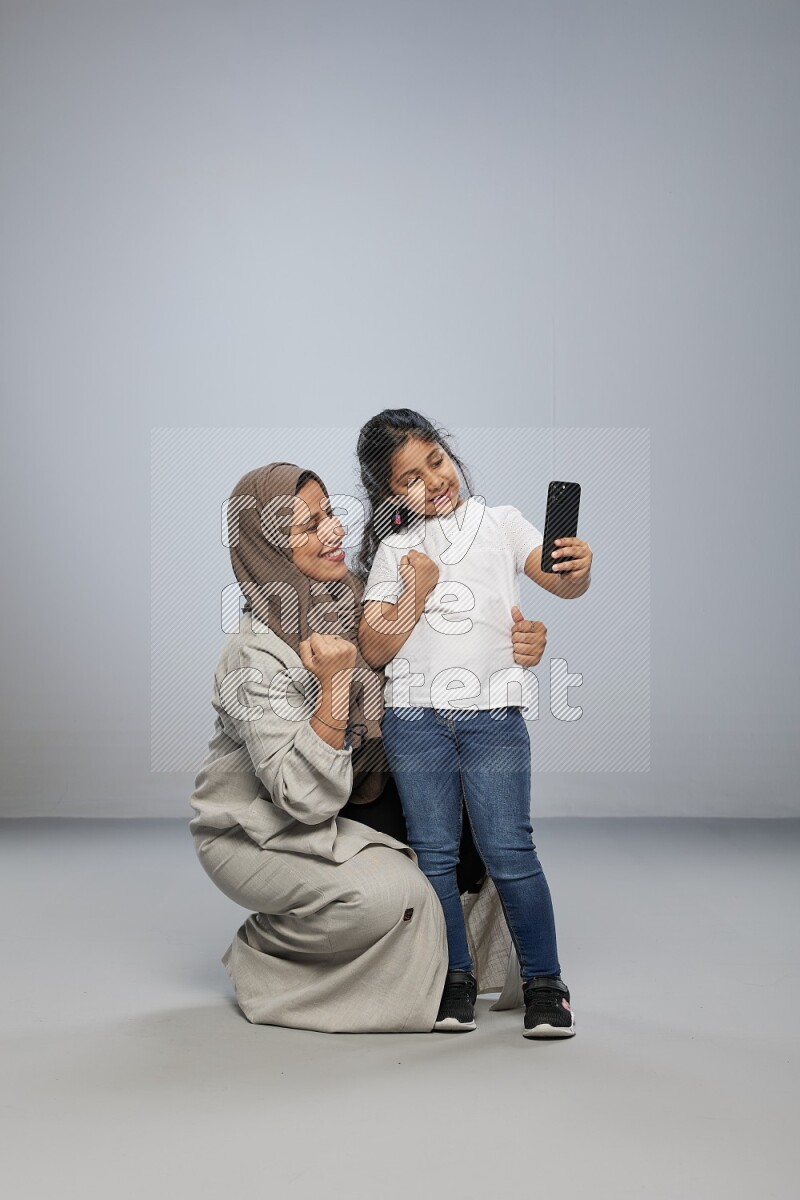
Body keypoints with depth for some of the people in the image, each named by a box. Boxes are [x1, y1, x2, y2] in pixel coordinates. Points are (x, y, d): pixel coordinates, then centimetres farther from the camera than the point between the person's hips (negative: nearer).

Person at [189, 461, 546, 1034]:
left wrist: (515, 639, -14)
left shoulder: (358, 599, -7)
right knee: (393, 892, -28)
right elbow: (308, 796, -32)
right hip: (257, 832, -7)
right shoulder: (256, 658, -27)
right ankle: (260, 954, 0)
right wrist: (334, 684, -37)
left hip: (348, 800, 7)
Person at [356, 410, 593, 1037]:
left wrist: (578, 569, -25)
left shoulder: (501, 522, 10)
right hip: (414, 718, 2)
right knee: (435, 854, 4)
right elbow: (375, 649, 5)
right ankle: (456, 979, 17)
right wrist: (416, 593, -8)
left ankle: (545, 983, 6)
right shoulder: (395, 552, 12)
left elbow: (561, 582, -3)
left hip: (493, 715, -2)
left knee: (508, 852, -7)